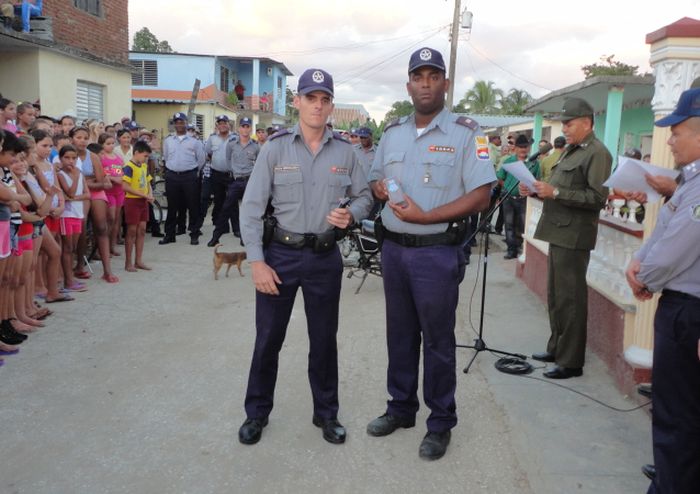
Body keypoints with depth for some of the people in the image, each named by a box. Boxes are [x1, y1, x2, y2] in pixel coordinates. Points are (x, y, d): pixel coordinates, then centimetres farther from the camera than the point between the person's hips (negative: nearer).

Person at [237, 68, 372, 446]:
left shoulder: (344, 151, 1)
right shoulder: (275, 147, -5)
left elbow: (364, 196, 10)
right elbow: (252, 207, -6)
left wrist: (351, 214, -14)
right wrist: (256, 261, -11)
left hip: (325, 257, 2)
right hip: (280, 254, -1)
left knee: (324, 340, 13)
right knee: (268, 338, 9)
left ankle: (326, 413, 31)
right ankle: (256, 412, 28)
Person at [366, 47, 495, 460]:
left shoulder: (466, 132, -9)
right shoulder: (393, 132, 10)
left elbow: (480, 197, -14)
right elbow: (376, 178, 20)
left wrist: (425, 216, -21)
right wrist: (379, 187, -5)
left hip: (437, 253, -5)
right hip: (393, 249, 6)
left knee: (438, 340, 5)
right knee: (400, 334, 16)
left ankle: (441, 423, 21)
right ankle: (401, 408, 33)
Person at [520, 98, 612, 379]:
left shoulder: (597, 153, -11)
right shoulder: (571, 150, 19)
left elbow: (598, 197, -20)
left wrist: (554, 192, -23)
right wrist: (536, 190, 5)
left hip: (573, 237, -10)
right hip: (558, 232, 10)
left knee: (570, 300, -3)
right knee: (555, 297, 16)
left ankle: (571, 362, 6)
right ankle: (556, 349, 29)